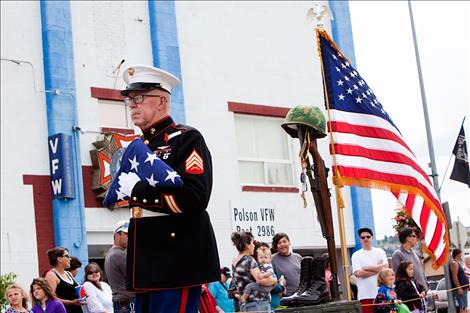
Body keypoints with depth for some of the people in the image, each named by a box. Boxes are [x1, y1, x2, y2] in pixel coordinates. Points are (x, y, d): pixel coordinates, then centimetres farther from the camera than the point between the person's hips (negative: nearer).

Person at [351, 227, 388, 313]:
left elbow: (385, 268, -5)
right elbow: (358, 273, -10)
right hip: (365, 295, -2)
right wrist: (377, 268, -8)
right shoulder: (356, 255, 4)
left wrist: (366, 268, -6)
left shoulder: (380, 252, 9)